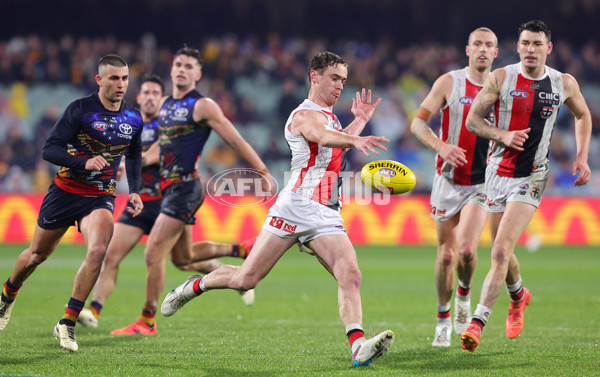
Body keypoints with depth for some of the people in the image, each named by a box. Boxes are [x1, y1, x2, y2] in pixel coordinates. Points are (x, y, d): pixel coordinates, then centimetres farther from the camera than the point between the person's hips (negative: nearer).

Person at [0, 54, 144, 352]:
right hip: (65, 191, -2)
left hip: (101, 198, 2)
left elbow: (134, 157, 19)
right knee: (38, 254, 12)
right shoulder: (80, 110, -14)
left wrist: (134, 191, 5)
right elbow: (49, 149, -18)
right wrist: (84, 162, -32)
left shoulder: (133, 119, 1)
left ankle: (67, 324, -16)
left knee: (98, 250, -24)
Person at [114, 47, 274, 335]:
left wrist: (262, 171, -10)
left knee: (153, 254, -11)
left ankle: (147, 320, -3)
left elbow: (235, 141, -9)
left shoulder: (202, 106, -8)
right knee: (182, 258, 15)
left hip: (185, 187, -9)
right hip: (168, 188, 9)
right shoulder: (164, 105, 14)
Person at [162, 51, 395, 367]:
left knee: (350, 277, -15)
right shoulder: (305, 115, -9)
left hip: (326, 216, 8)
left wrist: (360, 120, 37)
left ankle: (358, 346, -25)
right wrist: (355, 139, -53)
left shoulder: (328, 116, 22)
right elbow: (323, 137, -35)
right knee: (246, 279, -3)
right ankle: (195, 286, 24)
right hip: (296, 207, -7)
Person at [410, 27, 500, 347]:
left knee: (466, 248, -19)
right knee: (446, 254, 4)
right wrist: (441, 146, -21)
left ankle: (464, 294, 12)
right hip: (449, 180, 0)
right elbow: (418, 123, -3)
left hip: (483, 183, 0)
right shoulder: (450, 82, -2)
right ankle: (443, 320, 21)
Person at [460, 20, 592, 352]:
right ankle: (519, 296, 44)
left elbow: (583, 115, 18)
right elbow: (472, 119, 1)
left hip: (531, 177, -2)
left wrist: (582, 158, 8)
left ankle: (477, 322, -17)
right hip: (498, 172, 2)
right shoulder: (501, 78, -4)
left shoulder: (564, 84, -1)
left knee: (501, 251, -17)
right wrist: (502, 135, -16)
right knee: (501, 252, 13)